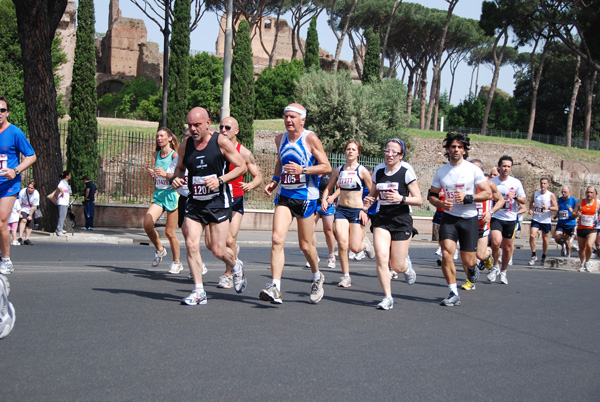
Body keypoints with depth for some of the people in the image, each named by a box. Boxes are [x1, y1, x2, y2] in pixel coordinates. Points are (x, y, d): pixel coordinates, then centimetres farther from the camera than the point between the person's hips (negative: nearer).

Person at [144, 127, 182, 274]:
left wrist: (166, 174, -26)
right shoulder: (156, 155, 10)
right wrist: (152, 173, -1)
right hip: (158, 194, 5)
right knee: (147, 223, -15)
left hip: (172, 194, -5)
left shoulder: (175, 155, -8)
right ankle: (159, 250, 11)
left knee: (170, 232, -1)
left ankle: (177, 262, 18)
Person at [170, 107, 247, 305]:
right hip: (194, 202, 4)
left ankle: (236, 266, 33)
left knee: (218, 250, -2)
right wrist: (175, 178, -1)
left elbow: (242, 166, -5)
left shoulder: (221, 142, -8)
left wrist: (220, 180, -17)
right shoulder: (185, 146, 5)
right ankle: (199, 291, 0)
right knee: (191, 244, -10)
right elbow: (180, 168, 22)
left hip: (218, 202, -4)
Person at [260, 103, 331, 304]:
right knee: (277, 239, -14)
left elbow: (327, 167, -8)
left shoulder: (310, 139, -8)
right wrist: (274, 181, 10)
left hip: (306, 197, -4)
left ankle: (317, 277, 35)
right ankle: (275, 288, -16)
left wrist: (303, 170, -21)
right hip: (284, 195, 4)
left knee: (305, 245, 6)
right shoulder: (280, 139, 9)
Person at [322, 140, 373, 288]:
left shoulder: (362, 171, -5)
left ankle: (365, 243, 32)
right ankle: (346, 276, 0)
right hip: (341, 210, 3)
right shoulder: (338, 170, 6)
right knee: (342, 242, -14)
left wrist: (365, 210, -9)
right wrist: (325, 199, -2)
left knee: (355, 248, -7)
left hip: (357, 210, -3)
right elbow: (329, 188, 17)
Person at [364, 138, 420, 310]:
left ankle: (407, 265, 37)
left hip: (402, 220, -3)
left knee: (397, 266, -1)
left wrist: (401, 198, -24)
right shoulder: (378, 170, 5)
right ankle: (388, 298, -2)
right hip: (382, 218, 3)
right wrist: (369, 200, -4)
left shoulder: (406, 171, -7)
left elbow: (418, 199, -7)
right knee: (381, 258, -15)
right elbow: (373, 193, 19)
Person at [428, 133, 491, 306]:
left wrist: (467, 198, -18)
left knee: (468, 262, 2)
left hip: (469, 219, -2)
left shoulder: (473, 170, -4)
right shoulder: (441, 172, 5)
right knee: (446, 253, -17)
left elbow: (488, 193, -5)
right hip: (449, 218, 2)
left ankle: (472, 268, 41)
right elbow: (431, 195, 12)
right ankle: (454, 294, -7)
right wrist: (441, 203, -9)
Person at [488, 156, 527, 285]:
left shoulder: (516, 182, 2)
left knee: (507, 248, 6)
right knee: (496, 242, -23)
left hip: (511, 219, 1)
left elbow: (524, 201, 5)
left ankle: (503, 272, 27)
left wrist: (515, 197, -15)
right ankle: (495, 267, 1)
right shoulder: (492, 182, 2)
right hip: (496, 217, -1)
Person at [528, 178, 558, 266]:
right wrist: (531, 209, 3)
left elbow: (556, 208, -7)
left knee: (545, 239, 9)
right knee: (532, 235, -15)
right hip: (536, 219, 2)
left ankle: (543, 257, 27)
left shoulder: (551, 195, -5)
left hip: (546, 220, -2)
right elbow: (531, 202, 23)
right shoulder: (535, 194, 4)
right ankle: (533, 256, -3)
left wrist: (548, 208, -25)